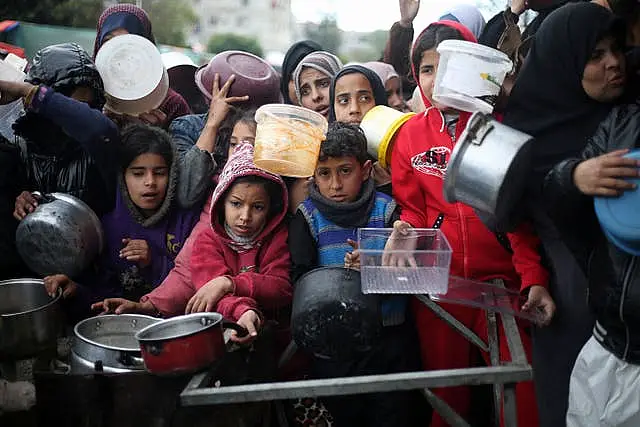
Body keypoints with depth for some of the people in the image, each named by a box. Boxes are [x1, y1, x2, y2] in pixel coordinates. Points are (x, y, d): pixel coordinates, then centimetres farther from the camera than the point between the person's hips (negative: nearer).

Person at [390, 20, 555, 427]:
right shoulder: (410, 135, 5)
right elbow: (412, 210, 10)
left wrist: (534, 277, -12)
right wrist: (405, 235, -12)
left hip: (500, 275, -2)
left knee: (520, 391, -2)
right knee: (447, 392, 12)